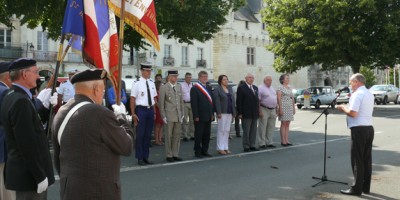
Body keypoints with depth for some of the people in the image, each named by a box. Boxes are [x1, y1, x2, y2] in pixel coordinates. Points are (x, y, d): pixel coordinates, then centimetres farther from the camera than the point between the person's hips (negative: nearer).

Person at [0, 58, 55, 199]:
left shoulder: (12, 97, 10)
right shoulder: (21, 101, -21)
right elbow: (27, 143, -23)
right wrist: (40, 176, -19)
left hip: (23, 171, 10)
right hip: (29, 174, -10)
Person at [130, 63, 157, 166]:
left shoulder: (152, 83, 10)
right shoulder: (137, 83, -8)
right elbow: (132, 99, -8)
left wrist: (154, 112, 12)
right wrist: (133, 114, -11)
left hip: (150, 110, 6)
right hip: (141, 109, -6)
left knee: (148, 134, 11)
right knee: (140, 134, 0)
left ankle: (146, 157, 21)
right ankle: (140, 158, 11)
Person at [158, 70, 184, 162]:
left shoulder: (179, 87, 12)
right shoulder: (164, 88, -4)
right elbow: (161, 103, -4)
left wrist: (182, 114, 10)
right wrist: (163, 116, -8)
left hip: (178, 115, 5)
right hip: (169, 116, -5)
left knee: (177, 135, 8)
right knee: (169, 136, 1)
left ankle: (175, 154, 18)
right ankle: (169, 155, 11)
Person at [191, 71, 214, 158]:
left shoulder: (209, 88, 16)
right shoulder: (195, 88, -7)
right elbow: (193, 103, -12)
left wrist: (212, 114, 11)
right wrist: (196, 116, -16)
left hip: (208, 116, 7)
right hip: (200, 117, -7)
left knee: (207, 134, 10)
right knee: (198, 135, 1)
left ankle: (204, 151, 20)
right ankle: (197, 152, 10)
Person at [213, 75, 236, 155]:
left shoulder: (230, 89, 15)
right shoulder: (217, 89, -4)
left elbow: (233, 101, 15)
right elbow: (217, 102, -11)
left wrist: (234, 112, 9)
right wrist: (219, 113, -17)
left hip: (229, 112, 6)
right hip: (222, 112, -6)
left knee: (227, 130, 9)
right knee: (221, 130, -2)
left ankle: (226, 147, 16)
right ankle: (220, 148, 3)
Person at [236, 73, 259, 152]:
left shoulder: (255, 88, 16)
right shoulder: (241, 88, -4)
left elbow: (257, 100, 17)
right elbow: (239, 102, -8)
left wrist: (258, 111, 10)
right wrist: (240, 113, -13)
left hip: (255, 113, 6)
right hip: (246, 114, -6)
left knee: (253, 131, 10)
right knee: (246, 131, 0)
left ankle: (252, 145, 18)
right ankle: (246, 146, 7)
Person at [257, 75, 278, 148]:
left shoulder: (272, 88, 17)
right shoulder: (260, 88, -7)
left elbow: (275, 99, 22)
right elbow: (258, 100, -13)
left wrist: (276, 109, 16)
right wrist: (259, 111, -19)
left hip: (272, 110, 7)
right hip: (264, 110, -7)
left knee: (271, 127, 9)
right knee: (262, 128, -4)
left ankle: (269, 142, 17)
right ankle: (262, 143, 1)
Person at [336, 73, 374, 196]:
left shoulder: (357, 94, -13)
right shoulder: (370, 94, 16)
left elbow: (353, 113, -22)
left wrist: (343, 108, -5)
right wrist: (347, 108, 14)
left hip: (359, 129, -9)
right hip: (369, 128, 9)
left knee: (357, 160, -3)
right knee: (367, 159, 12)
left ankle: (357, 189, 2)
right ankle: (366, 187, 18)